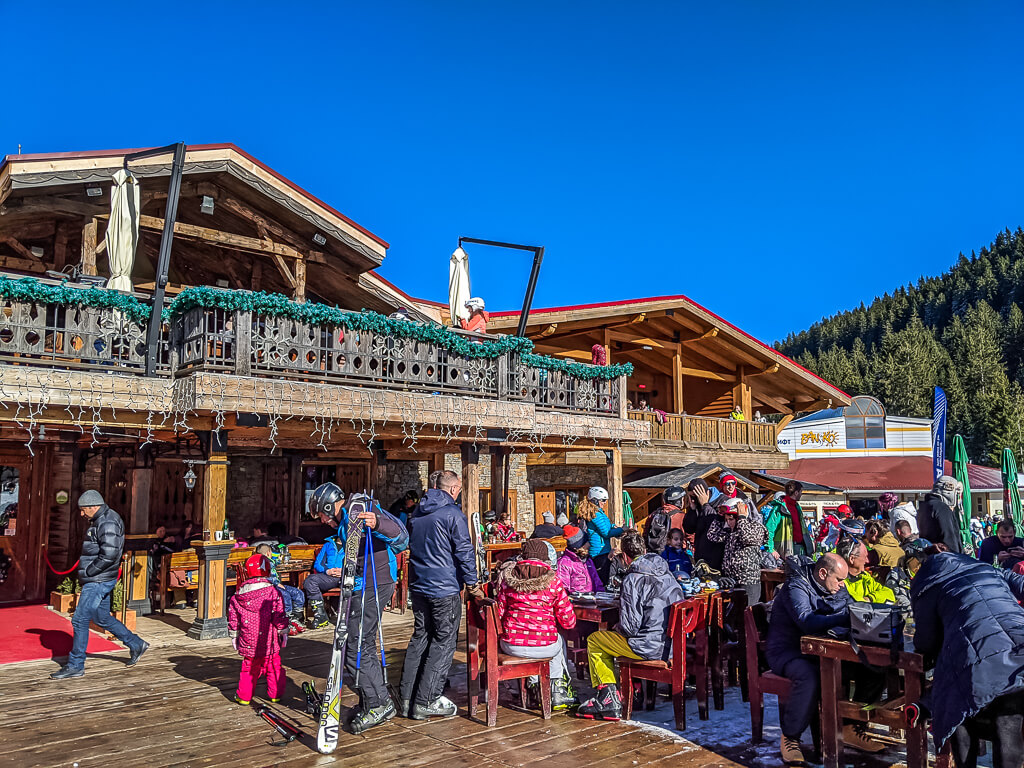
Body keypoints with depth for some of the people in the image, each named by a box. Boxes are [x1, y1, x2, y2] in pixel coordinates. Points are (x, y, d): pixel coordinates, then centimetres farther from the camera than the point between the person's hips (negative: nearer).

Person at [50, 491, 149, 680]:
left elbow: (109, 555, -26)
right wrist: (87, 573, 11)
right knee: (102, 618, 16)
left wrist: (88, 572, -17)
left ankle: (75, 665, 5)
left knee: (80, 620, -5)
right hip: (97, 580, 11)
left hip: (98, 581, -11)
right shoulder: (99, 521, 14)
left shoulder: (108, 523, -19)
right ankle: (136, 644, 25)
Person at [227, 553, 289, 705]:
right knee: (274, 667, 11)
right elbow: (279, 614, -8)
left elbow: (233, 617, 8)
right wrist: (283, 632, 2)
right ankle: (275, 694, 18)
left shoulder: (237, 596, 1)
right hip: (269, 641, -3)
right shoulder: (273, 593, -10)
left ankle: (244, 696, 21)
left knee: (249, 667, 15)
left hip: (248, 641, 3)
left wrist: (233, 635, 18)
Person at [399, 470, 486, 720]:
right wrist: (472, 583, -6)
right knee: (443, 642, 2)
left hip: (418, 585, 8)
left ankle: (406, 698, 17)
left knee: (420, 638, 15)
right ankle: (426, 702, 3)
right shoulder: (452, 513, -14)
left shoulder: (417, 512, 11)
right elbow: (464, 550, -14)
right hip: (445, 587, -7)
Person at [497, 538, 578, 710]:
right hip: (543, 647, -2)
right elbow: (568, 622, -4)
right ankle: (558, 693, 40)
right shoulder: (553, 581, -7)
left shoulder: (507, 577, -1)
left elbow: (500, 613, 7)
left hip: (511, 646, 2)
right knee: (559, 641, 34)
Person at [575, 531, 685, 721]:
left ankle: (607, 700, 13)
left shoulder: (633, 579, -17)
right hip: (675, 643, 8)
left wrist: (618, 628, 6)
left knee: (594, 641, 13)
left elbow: (630, 626, -20)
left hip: (652, 648, -8)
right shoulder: (668, 573, 7)